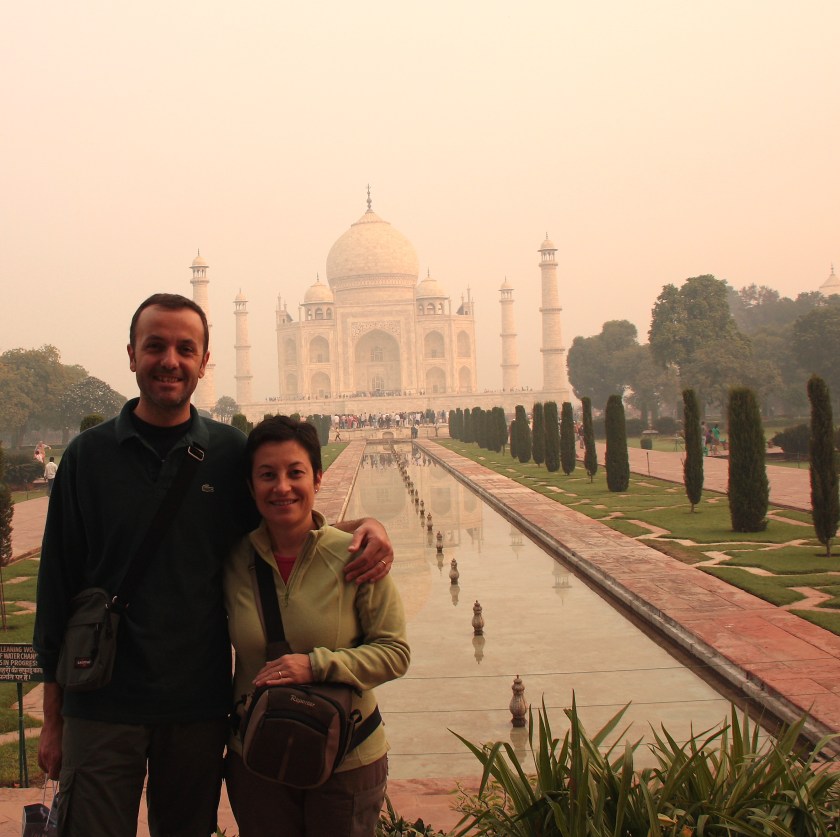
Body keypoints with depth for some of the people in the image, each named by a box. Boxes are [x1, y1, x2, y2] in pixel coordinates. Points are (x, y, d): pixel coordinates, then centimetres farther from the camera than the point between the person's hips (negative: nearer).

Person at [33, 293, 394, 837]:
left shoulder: (231, 451, 0)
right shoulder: (89, 455, -2)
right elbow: (57, 590, 1)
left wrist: (365, 526, -10)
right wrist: (52, 720, 2)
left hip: (199, 709, 2)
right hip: (102, 708, -1)